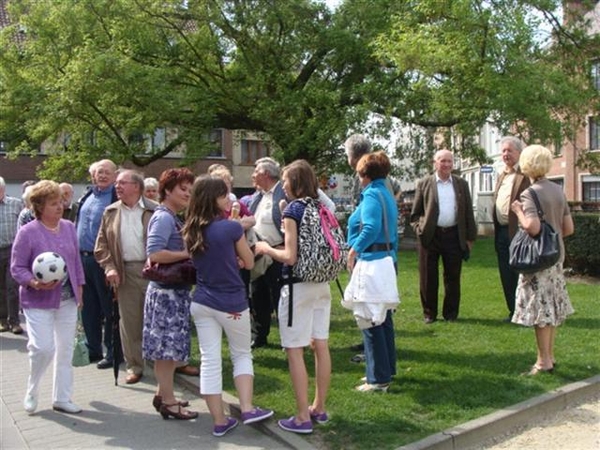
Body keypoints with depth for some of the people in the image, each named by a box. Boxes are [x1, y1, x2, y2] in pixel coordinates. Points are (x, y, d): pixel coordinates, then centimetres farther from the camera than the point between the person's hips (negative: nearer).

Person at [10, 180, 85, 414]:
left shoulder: (69, 227, 5)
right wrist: (34, 283, -26)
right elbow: (17, 268, -10)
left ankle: (62, 398, 22)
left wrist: (79, 288, 11)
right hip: (39, 301, -5)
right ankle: (31, 391, 18)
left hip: (68, 300, 5)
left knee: (66, 350, 9)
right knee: (43, 348, -10)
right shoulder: (27, 232, -11)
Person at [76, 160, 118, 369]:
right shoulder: (87, 196, 13)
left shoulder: (117, 199, -10)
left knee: (109, 308, 3)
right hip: (82, 258, 7)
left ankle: (112, 352, 14)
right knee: (88, 308, 14)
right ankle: (93, 350, 27)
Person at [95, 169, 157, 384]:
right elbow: (101, 245, 10)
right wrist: (109, 268, -3)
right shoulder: (110, 212, 9)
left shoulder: (154, 211, -2)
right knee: (129, 322, 8)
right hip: (125, 273, 3)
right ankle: (134, 366, 20)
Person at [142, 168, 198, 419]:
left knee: (170, 346, 17)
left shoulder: (173, 218, 13)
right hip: (167, 291, -10)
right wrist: (187, 254, -20)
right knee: (166, 346, 0)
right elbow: (154, 253, -27)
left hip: (176, 290, 10)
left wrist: (188, 254, 3)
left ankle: (162, 394, 28)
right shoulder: (163, 218, -16)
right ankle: (168, 402, 9)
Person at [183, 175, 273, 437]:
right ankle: (247, 409, 8)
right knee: (242, 355, 16)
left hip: (201, 303, 5)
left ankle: (219, 421, 14)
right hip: (232, 303, -4)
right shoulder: (231, 227, -15)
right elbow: (249, 263, -3)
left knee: (209, 361, 7)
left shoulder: (191, 232, 2)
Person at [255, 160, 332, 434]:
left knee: (295, 351, 1)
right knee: (320, 346, 13)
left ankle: (302, 418, 6)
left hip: (299, 287, -8)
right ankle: (319, 408, 26)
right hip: (321, 284, 8)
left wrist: (266, 249, -1)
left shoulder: (292, 210, -13)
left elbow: (290, 257, -18)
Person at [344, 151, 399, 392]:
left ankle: (378, 378, 4)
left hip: (371, 264, -10)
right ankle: (387, 369, 29)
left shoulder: (372, 195, -13)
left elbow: (371, 229, -28)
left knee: (370, 321, -3)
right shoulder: (387, 194, 15)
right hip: (386, 260, 10)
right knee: (383, 318, 17)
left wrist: (353, 251, -17)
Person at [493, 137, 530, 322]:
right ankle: (513, 311, 24)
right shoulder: (502, 176, 18)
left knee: (521, 275, -1)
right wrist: (496, 231, 15)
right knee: (506, 277, 13)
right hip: (502, 232, 8)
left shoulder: (526, 175, -9)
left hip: (518, 232, -8)